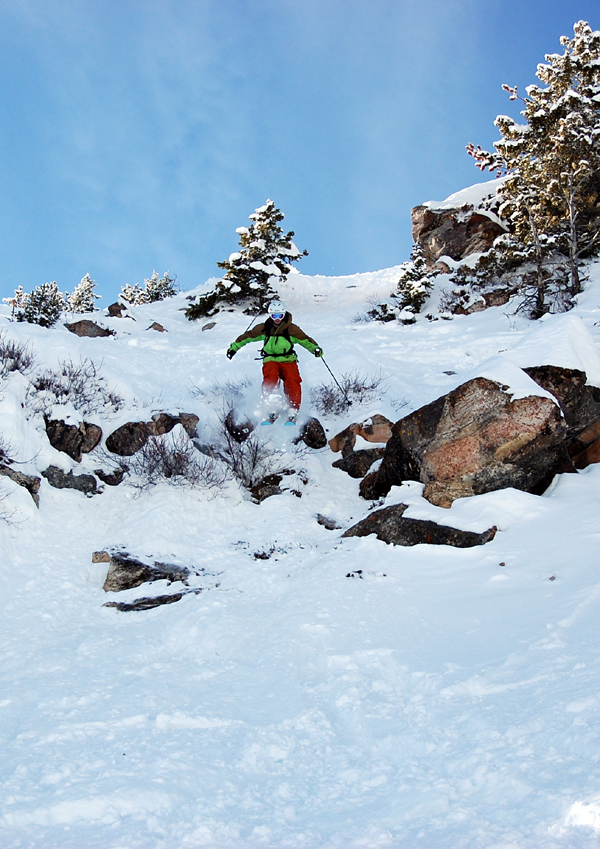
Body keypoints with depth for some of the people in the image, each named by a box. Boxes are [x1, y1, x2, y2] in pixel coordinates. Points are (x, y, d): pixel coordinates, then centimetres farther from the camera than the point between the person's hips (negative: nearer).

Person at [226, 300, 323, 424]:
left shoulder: (292, 329, -1)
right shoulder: (263, 329, 3)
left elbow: (305, 340, 0)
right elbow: (248, 336, 15)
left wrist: (315, 348, -18)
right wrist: (234, 347, 19)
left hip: (288, 360, 0)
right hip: (270, 360, 1)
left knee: (292, 381, -30)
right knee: (270, 379, -32)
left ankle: (293, 412, -31)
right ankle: (272, 412, -33)